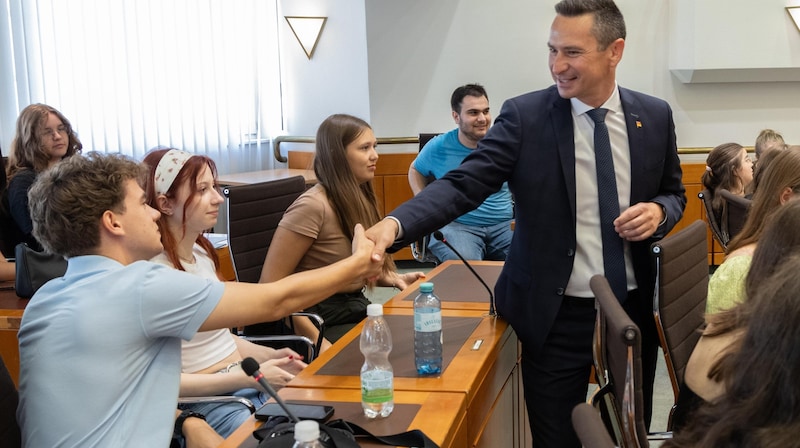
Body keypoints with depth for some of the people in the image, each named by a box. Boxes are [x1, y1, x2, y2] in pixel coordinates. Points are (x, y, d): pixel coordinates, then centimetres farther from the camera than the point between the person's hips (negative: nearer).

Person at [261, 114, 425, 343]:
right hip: (323, 318, -8)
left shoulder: (359, 199, 6)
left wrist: (393, 278, 1)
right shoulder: (313, 206, -20)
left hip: (356, 306, 8)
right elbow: (271, 284, -20)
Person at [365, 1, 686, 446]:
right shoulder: (525, 115, -10)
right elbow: (464, 184, -19)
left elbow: (674, 193, 12)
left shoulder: (655, 116, 0)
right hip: (557, 316, -3)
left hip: (635, 308, 3)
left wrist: (659, 211, -12)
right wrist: (395, 224, -36)